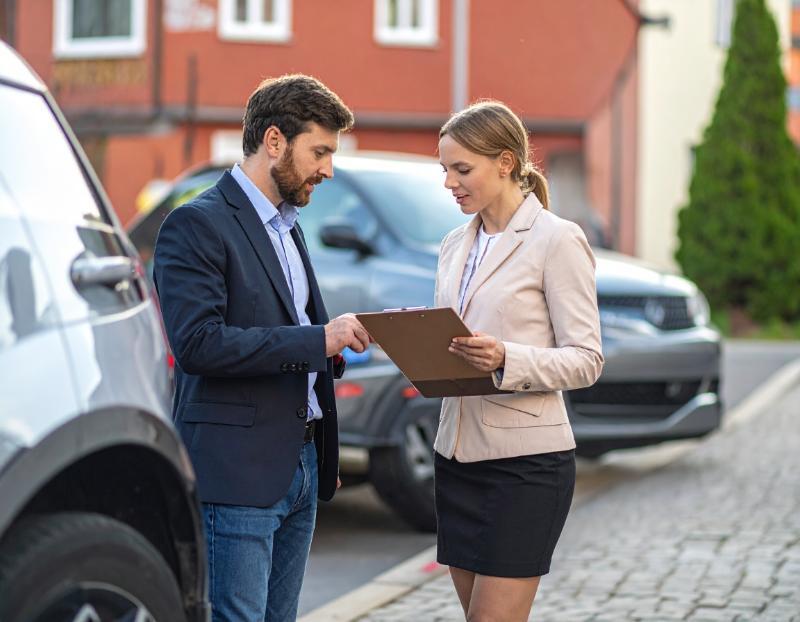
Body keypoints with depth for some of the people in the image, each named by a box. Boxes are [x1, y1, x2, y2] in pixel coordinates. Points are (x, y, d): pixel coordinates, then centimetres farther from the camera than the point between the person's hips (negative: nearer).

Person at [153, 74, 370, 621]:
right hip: (237, 472, -9)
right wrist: (317, 340, -20)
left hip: (301, 468, 9)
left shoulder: (288, 227, 18)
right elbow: (198, 344, -21)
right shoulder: (198, 225, -10)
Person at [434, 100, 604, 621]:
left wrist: (505, 359, -26)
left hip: (526, 459, -7)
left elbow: (586, 359, -11)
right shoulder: (456, 245, 14)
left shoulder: (557, 239, -8)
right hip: (458, 454, 7)